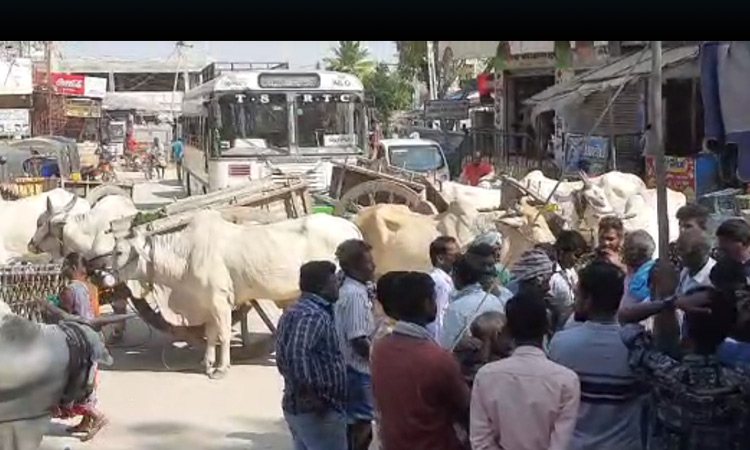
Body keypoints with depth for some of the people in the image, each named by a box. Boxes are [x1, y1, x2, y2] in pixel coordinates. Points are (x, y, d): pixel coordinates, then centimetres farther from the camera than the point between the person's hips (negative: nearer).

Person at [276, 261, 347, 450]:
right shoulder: (315, 316, -19)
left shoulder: (295, 311, 14)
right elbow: (297, 353, -35)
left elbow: (287, 354, 21)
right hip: (318, 410, -10)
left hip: (296, 406, 10)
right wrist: (308, 392, -27)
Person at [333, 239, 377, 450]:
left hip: (356, 369, 10)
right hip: (358, 370, -10)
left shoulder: (350, 290, 10)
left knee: (357, 425, 16)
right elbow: (358, 340, -22)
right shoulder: (355, 294, -20)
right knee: (360, 426, -2)